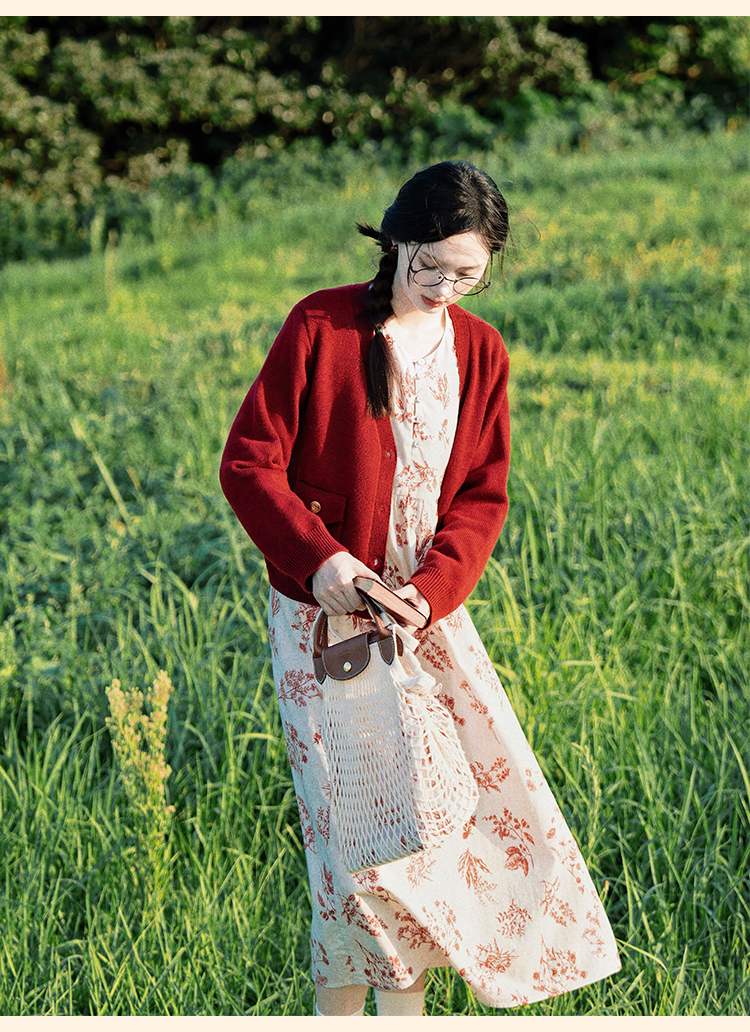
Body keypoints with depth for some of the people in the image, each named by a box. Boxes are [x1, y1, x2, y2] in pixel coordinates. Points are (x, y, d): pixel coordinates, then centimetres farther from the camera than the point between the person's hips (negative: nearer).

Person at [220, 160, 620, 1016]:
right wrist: (318, 556, -23)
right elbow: (248, 463, -9)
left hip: (430, 611, 5)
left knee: (491, 782, 2)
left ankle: (404, 994, 17)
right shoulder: (321, 327, -9)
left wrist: (431, 589, -13)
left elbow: (483, 498, 4)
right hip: (325, 610, -5)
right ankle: (341, 1009, 11)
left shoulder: (481, 351, 4)